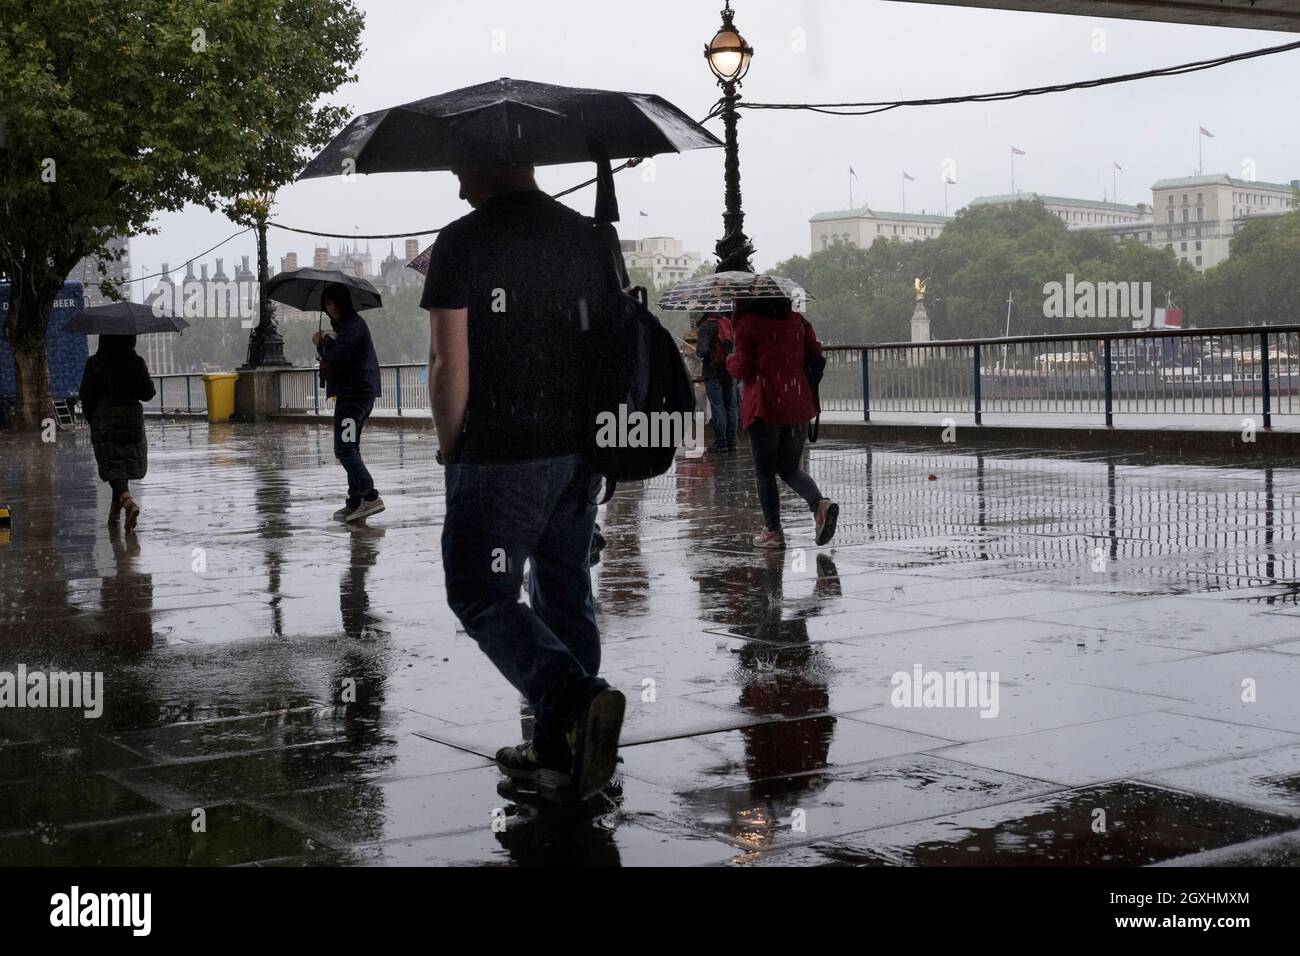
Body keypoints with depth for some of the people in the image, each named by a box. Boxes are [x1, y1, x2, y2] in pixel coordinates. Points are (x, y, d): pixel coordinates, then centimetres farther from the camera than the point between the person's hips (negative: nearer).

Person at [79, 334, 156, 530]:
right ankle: (115, 510, 23)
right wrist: (149, 380, 20)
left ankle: (127, 500, -27)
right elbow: (147, 393, -1)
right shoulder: (137, 363, -6)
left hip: (104, 422, -2)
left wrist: (92, 420, 12)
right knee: (124, 463, 15)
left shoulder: (94, 364, -6)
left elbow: (86, 396, -2)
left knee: (113, 466, -2)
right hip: (132, 422, 2)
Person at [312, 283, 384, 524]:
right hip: (361, 393, 11)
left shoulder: (352, 325, -15)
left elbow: (335, 359, -22)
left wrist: (320, 344, -4)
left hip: (354, 393, -11)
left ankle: (370, 497, -17)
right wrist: (328, 344, 5)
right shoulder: (348, 323, 19)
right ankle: (355, 503, 16)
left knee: (344, 449, -12)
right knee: (350, 448, 14)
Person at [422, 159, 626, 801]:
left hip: (500, 458, -6)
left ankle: (578, 700, -20)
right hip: (581, 451, 6)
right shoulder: (585, 236, 9)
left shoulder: (462, 243, -9)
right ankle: (557, 754, 18)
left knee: (481, 596, 1)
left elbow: (449, 367, -12)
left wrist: (451, 448, 1)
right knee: (565, 597, 14)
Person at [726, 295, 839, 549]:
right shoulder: (796, 320, 8)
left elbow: (742, 369, -9)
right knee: (790, 468, 15)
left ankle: (773, 531, 7)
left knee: (765, 472, 7)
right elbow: (816, 354, 8)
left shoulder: (747, 324, -6)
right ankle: (820, 502, -11)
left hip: (764, 406, -5)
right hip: (798, 406, 5)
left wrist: (730, 362, 12)